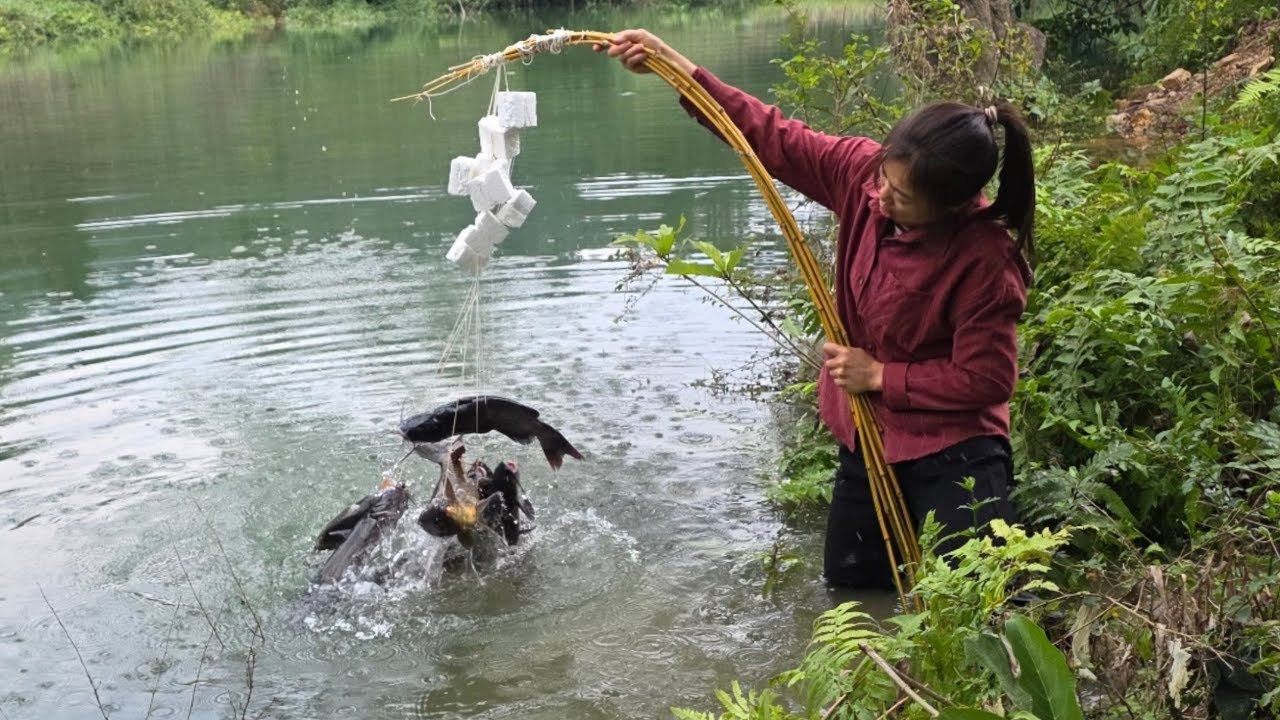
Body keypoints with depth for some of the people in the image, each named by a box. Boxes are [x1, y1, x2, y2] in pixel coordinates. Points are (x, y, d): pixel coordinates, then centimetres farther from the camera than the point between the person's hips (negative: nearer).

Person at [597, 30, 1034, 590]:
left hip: (949, 445, -6)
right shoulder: (863, 170, -15)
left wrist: (879, 376, -18)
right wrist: (676, 67, -14)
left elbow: (985, 379, -22)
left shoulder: (986, 260, -29)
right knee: (849, 578, 20)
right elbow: (774, 139, -8)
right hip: (868, 432, 7)